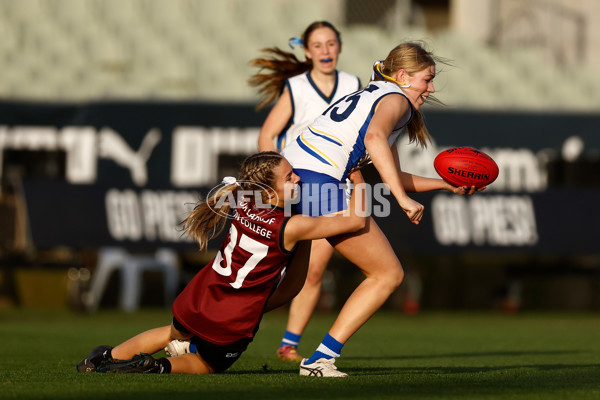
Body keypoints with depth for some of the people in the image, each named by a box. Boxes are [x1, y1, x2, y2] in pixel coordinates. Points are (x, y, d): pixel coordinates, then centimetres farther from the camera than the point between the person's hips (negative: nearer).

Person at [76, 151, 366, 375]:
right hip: (230, 327, -5)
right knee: (206, 365, 25)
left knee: (174, 334, 39)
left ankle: (108, 356, 29)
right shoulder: (290, 228, -23)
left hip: (195, 301, 5)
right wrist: (358, 181, -3)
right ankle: (161, 366, -4)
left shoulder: (244, 206, -6)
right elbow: (355, 220, -17)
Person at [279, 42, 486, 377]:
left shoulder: (369, 95, 31)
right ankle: (321, 359, -6)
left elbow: (394, 177, 35)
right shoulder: (395, 99, 2)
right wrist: (403, 198, -26)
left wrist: (448, 185, 33)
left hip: (287, 177, 9)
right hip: (318, 184, -9)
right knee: (389, 274, 1)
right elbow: (375, 136, -22)